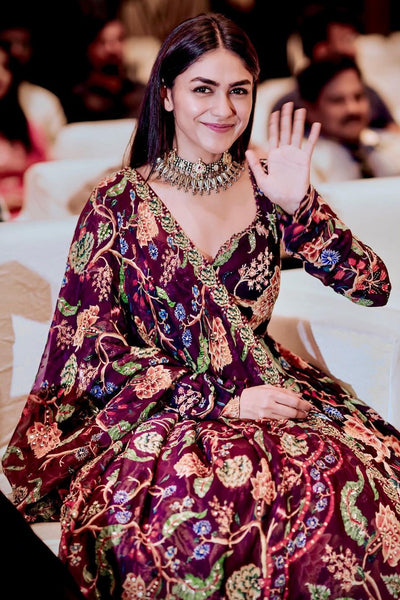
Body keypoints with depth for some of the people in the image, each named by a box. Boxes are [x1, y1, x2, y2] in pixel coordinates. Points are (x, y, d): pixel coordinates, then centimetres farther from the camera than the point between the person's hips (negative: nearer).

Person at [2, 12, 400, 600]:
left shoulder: (266, 188, 6)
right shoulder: (118, 204, -2)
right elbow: (96, 349, -5)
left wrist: (299, 205, -13)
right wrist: (222, 403, -14)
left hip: (265, 387, 3)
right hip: (158, 412, -3)